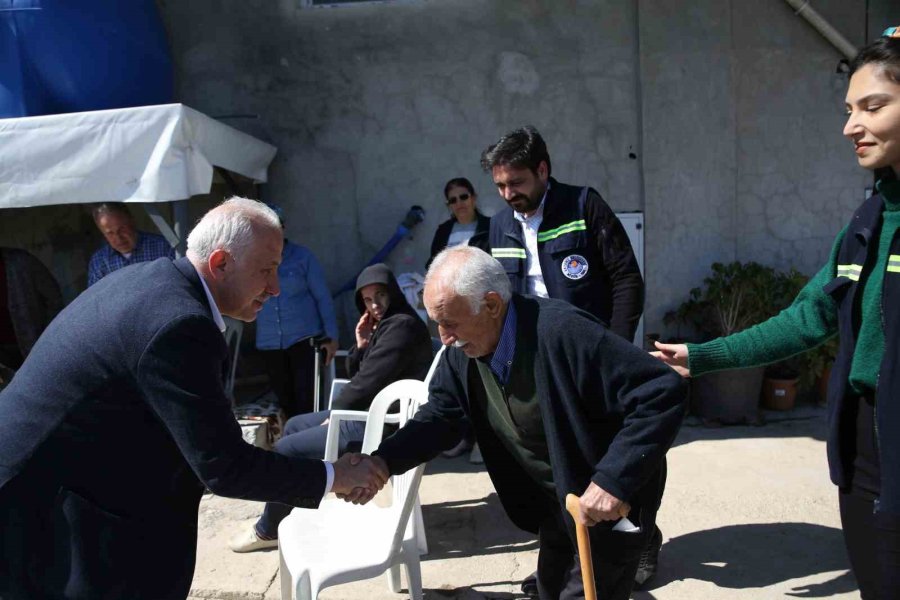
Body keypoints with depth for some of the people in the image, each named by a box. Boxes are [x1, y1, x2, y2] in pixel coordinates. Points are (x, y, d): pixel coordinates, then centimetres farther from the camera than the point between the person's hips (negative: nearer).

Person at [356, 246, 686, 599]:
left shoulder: (564, 332, -36)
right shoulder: (461, 349, -12)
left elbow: (663, 393, -35)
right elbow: (440, 416, -3)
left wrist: (613, 480, -37)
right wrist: (383, 461, -20)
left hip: (611, 501, -7)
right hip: (555, 501, 7)